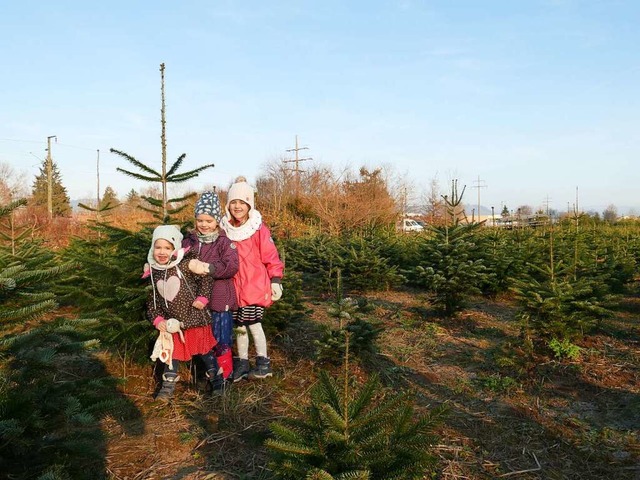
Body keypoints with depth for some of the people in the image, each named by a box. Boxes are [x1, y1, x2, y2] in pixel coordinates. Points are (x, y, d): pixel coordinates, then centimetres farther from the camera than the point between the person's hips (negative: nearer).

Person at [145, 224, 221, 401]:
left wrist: (202, 298, -19)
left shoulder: (186, 263, -16)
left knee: (204, 349, 14)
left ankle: (215, 377, 35)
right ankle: (168, 384, 28)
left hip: (194, 318, -3)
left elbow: (206, 278, -11)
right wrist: (156, 319, -2)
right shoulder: (154, 272, 0)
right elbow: (152, 300, 8)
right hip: (171, 322, 3)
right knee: (171, 352, 13)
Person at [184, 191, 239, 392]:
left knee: (221, 338, 5)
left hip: (219, 299, -5)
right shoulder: (189, 240, 4)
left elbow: (232, 267, -20)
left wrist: (207, 268, -27)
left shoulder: (225, 242, -9)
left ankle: (224, 374, 23)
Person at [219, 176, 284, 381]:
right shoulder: (225, 229, 4)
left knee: (253, 324, -1)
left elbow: (271, 257, -7)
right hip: (234, 287, 4)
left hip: (254, 287, -4)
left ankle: (263, 363, 17)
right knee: (239, 326, 12)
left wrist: (276, 280, -9)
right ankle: (242, 363, 26)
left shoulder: (259, 229, -9)